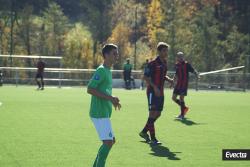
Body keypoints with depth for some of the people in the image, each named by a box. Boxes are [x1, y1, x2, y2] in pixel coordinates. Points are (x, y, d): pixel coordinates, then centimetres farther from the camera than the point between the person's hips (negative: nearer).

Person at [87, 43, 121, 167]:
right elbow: (90, 89, -22)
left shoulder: (108, 71, 16)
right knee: (108, 142, -11)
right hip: (99, 113, -10)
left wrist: (112, 99, 13)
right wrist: (109, 97, -22)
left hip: (104, 113, 10)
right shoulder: (101, 70, -14)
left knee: (111, 141, 15)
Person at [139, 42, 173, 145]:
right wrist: (155, 87, -24)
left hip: (160, 92, 8)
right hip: (152, 91, -8)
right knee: (153, 113, -9)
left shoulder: (164, 63, 11)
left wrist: (168, 79, 4)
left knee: (158, 114, 12)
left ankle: (144, 132, 28)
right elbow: (146, 77, -15)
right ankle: (152, 138, -7)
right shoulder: (153, 63, -12)